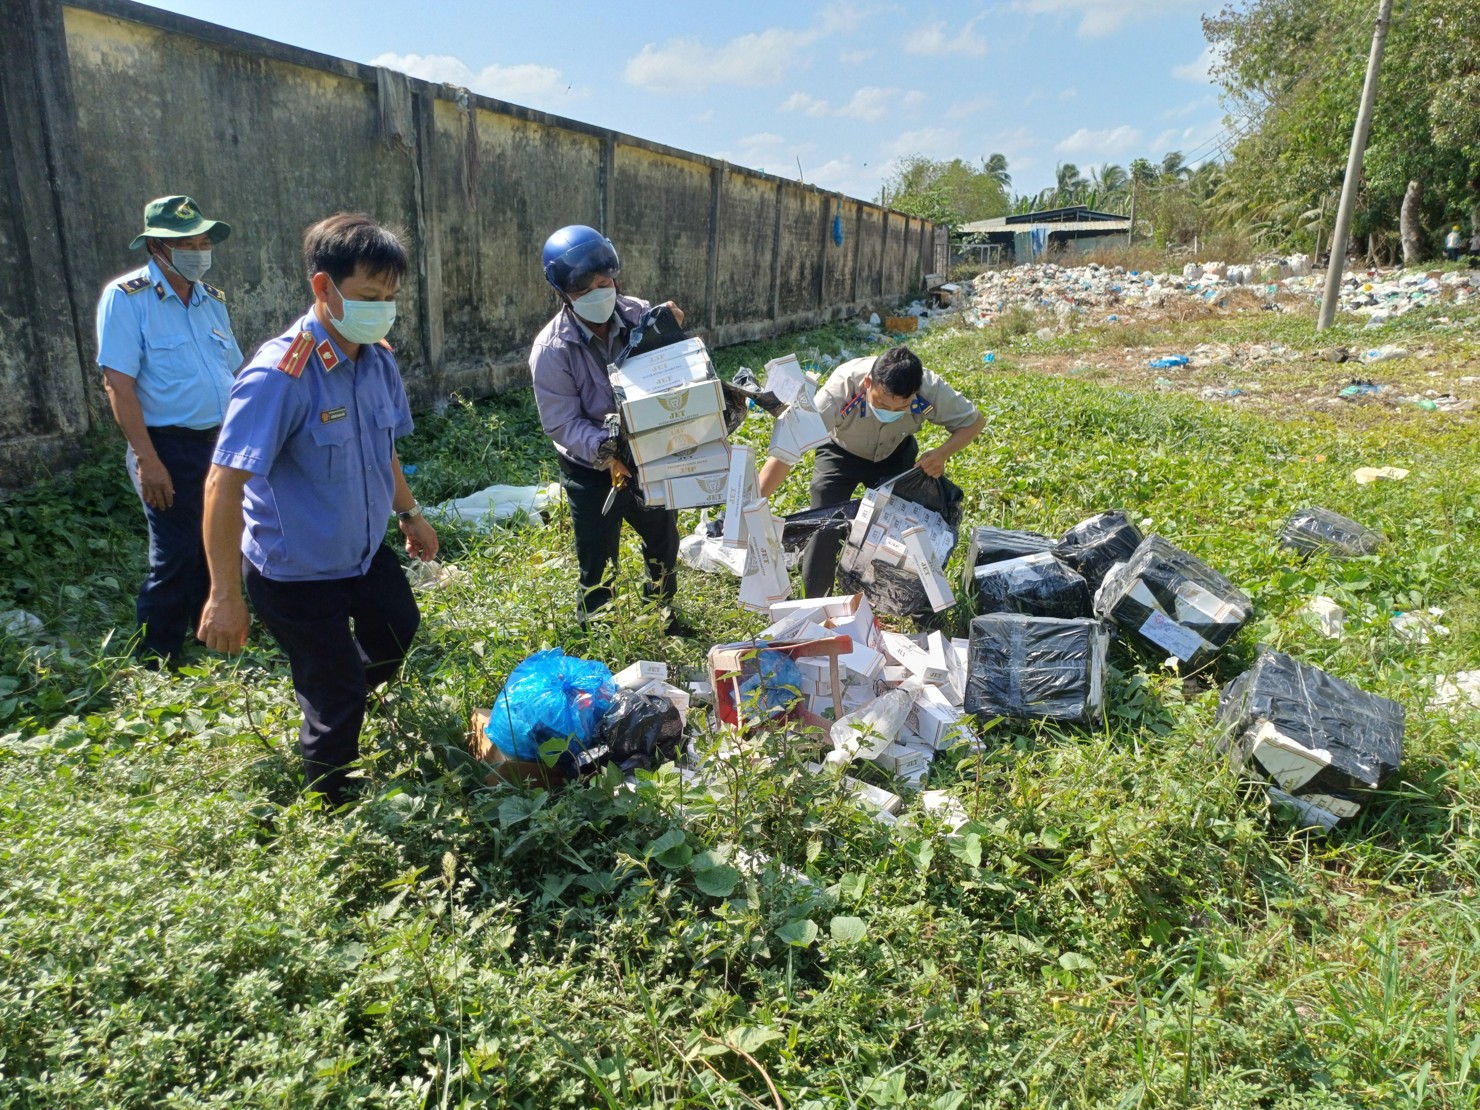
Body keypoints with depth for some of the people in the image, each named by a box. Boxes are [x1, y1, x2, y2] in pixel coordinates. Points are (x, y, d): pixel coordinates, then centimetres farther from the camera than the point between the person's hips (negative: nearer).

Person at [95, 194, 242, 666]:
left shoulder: (211, 298, 10)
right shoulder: (126, 297, -10)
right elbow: (118, 384, -15)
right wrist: (146, 459, -20)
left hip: (222, 443, 6)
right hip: (170, 449, -6)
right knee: (174, 559, 0)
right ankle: (154, 665, 16)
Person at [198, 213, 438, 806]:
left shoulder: (379, 359, -6)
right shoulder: (279, 375, -29)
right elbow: (224, 484, -30)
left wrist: (410, 514, 17)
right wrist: (225, 596, -29)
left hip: (365, 550, 8)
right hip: (296, 572, -7)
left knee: (397, 631, 29)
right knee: (337, 700, 8)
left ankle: (331, 708, 60)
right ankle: (333, 806, 36)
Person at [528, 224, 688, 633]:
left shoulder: (640, 314, -12)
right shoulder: (552, 349, -21)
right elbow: (562, 422, -22)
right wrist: (604, 450, -39)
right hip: (591, 470, -4)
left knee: (663, 540, 24)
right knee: (599, 570, 3)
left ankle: (665, 611, 51)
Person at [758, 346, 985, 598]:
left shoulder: (930, 390, -34)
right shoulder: (840, 389, -43)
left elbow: (974, 421, -14)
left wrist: (942, 453, -34)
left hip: (896, 453, 2)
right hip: (841, 452, -2)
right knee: (824, 528, -13)